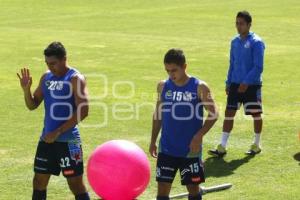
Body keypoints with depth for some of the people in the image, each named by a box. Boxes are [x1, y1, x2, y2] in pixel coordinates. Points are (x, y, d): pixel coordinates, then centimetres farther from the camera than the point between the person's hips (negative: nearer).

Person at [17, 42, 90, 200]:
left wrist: (58, 132, -21)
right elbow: (32, 105, 15)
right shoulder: (46, 77, 9)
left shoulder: (75, 79, -11)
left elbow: (83, 110, -19)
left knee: (75, 183, -3)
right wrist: (26, 89, -6)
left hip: (68, 141, -7)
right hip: (46, 139, 7)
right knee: (39, 181, 11)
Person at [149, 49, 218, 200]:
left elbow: (213, 114, -6)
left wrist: (199, 136, -17)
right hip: (166, 149, 3)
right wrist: (153, 140, 10)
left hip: (190, 149, -3)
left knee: (193, 187, 7)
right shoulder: (163, 86, 2)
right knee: (162, 187, 1)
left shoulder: (200, 88, -9)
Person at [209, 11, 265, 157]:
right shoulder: (235, 42, 9)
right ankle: (222, 147, 0)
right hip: (235, 84, 6)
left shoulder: (256, 42, -11)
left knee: (256, 114, 6)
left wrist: (246, 83, -20)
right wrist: (228, 83, 12)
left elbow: (258, 67, -15)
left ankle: (256, 145, 22)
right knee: (229, 113, 0)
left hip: (252, 85, -6)